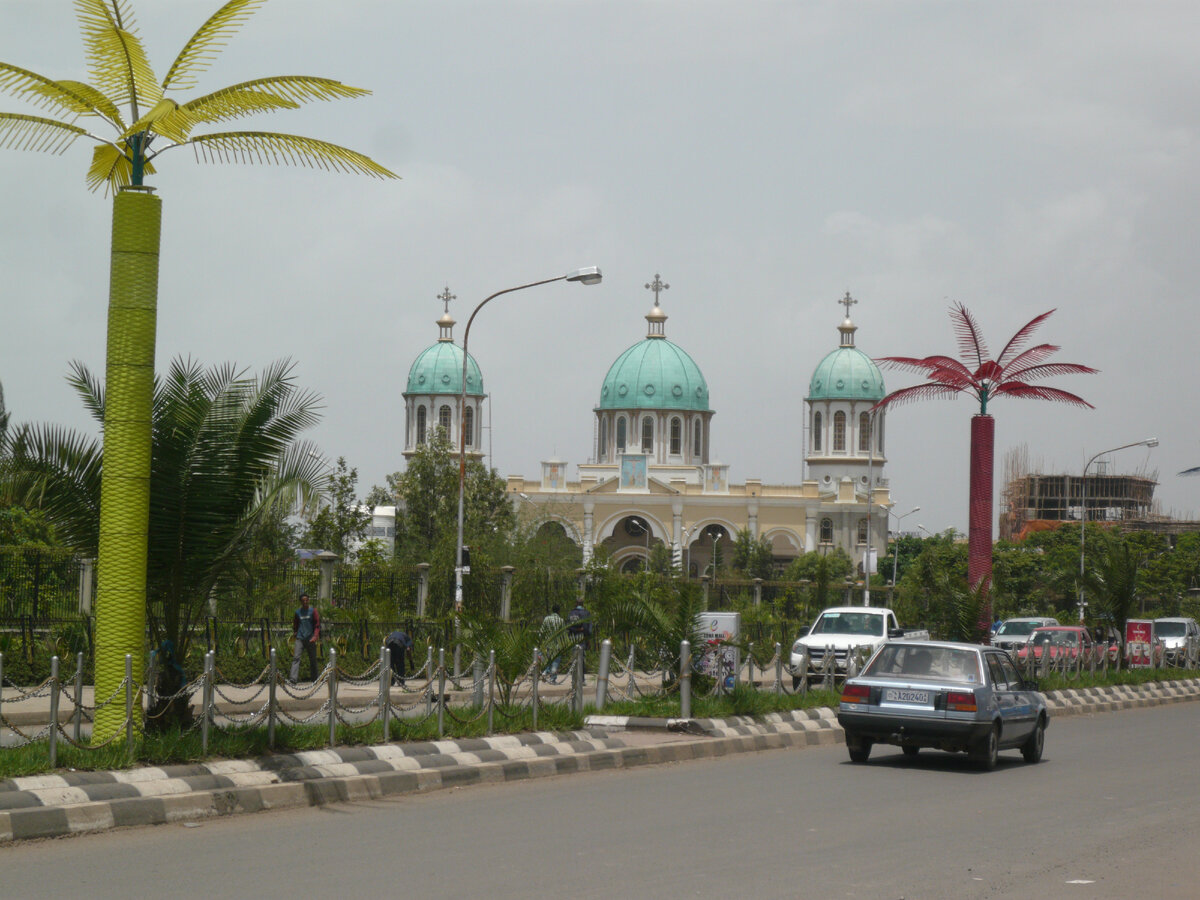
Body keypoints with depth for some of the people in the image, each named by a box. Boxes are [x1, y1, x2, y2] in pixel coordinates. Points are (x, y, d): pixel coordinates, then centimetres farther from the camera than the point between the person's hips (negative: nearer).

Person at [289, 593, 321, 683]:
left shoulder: (313, 611, 2)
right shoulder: (298, 612, 9)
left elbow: (317, 625, -1)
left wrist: (315, 636, -13)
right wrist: (294, 634, 12)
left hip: (310, 639, -1)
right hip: (299, 638, 1)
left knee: (312, 659, 6)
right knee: (296, 657, -12)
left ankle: (314, 678, 18)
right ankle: (293, 678, -19)